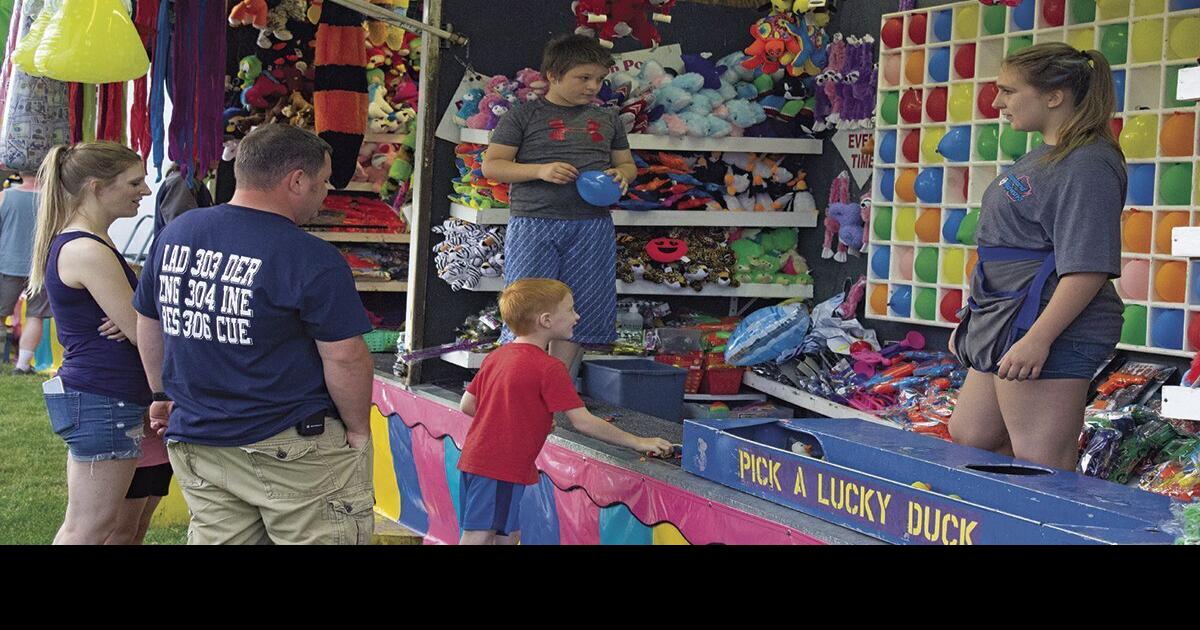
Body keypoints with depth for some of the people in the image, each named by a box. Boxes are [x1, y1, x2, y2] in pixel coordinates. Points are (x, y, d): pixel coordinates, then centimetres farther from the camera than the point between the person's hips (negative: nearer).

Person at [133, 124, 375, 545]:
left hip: (195, 442, 6)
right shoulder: (313, 261, -16)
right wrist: (358, 431, -3)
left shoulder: (174, 235, 5)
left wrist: (164, 395, 27)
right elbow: (345, 357, -16)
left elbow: (148, 325, 15)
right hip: (292, 453, -6)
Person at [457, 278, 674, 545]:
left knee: (509, 536, 16)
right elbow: (582, 422, -15)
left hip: (473, 461, 9)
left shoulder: (495, 356, 11)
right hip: (501, 470, -9)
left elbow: (467, 405, 13)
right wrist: (637, 442, -7)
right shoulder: (549, 368, -13)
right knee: (479, 538, -9)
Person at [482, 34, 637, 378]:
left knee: (576, 319, 5)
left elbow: (627, 164, 25)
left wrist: (621, 175, 0)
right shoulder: (524, 116, 3)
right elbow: (491, 165, 0)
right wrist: (541, 170, -15)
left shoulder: (607, 120, 16)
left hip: (592, 227, 4)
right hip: (534, 225, -4)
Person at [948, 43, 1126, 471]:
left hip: (1050, 333, -11)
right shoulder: (1043, 157, 16)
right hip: (1003, 327, 11)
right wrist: (971, 323, 25)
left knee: (1042, 470, -8)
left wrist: (1037, 339, -28)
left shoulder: (1088, 165, -16)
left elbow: (1087, 269, -23)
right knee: (969, 438, 19)